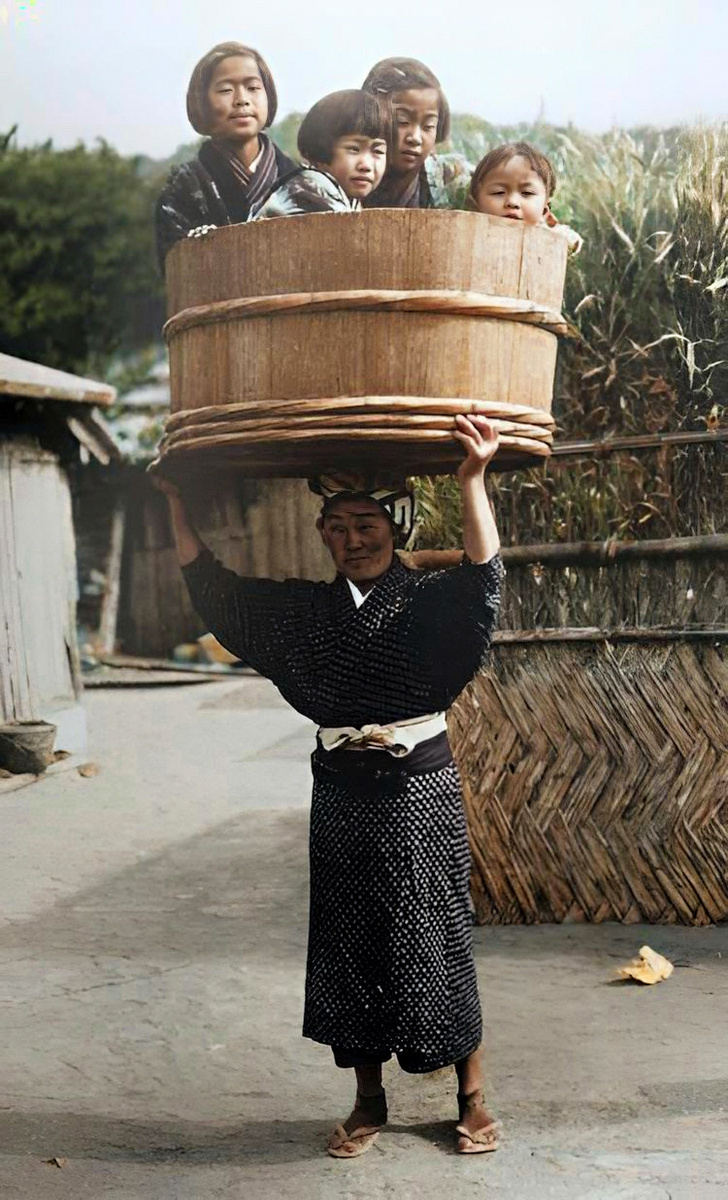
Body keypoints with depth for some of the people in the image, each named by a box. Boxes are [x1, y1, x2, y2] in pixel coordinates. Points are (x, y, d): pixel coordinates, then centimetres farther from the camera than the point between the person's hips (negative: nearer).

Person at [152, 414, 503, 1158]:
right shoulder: (304, 611, 7)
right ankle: (368, 1100, 22)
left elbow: (482, 576, -26)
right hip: (343, 795, 4)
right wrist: (179, 503, 2)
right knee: (349, 945, 8)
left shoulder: (429, 603, -5)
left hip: (420, 789, -4)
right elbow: (213, 588, 8)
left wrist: (472, 482, -39)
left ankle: (472, 1097, 16)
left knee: (437, 939, 1)